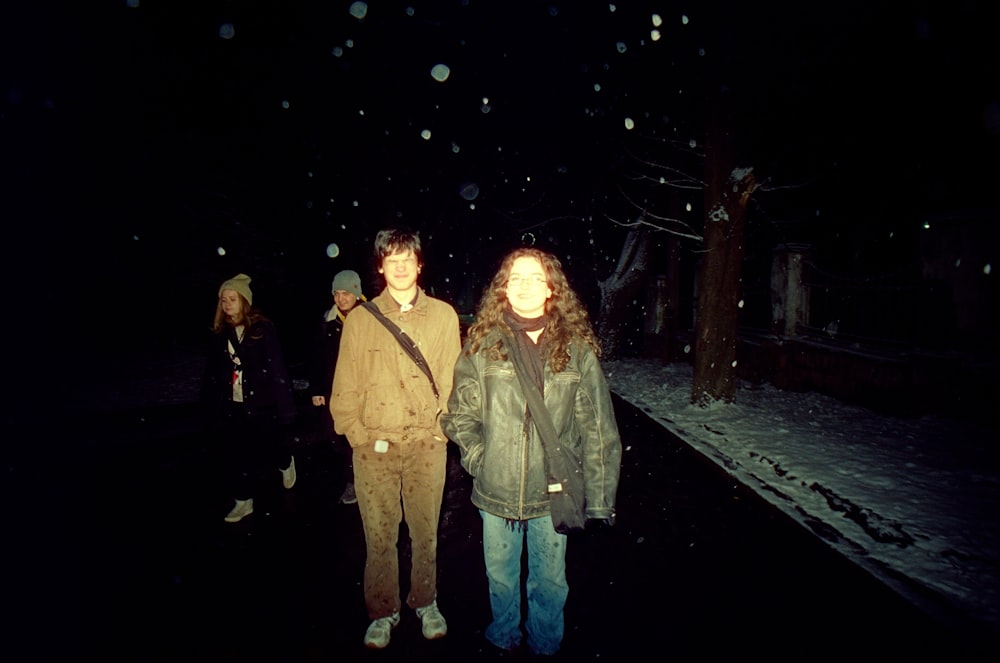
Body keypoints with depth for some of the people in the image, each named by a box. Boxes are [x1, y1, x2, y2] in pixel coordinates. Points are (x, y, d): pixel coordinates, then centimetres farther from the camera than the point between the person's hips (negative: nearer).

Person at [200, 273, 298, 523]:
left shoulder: (263, 329, -8)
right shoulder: (220, 333, 5)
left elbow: (278, 368, -10)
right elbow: (212, 373, 9)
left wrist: (285, 406, -13)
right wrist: (211, 407, 8)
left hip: (261, 404, -4)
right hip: (232, 407, 4)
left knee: (266, 451, 6)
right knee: (239, 455, 9)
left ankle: (286, 463, 39)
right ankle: (243, 501, 24)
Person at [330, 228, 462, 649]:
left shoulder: (444, 315, 3)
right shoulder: (360, 318, 4)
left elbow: (451, 379, 4)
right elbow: (345, 385, 3)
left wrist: (441, 427, -2)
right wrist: (357, 433, -4)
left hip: (427, 442, 0)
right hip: (373, 445, 0)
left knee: (425, 529, 12)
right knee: (379, 534, 8)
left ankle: (426, 602, 33)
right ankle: (383, 612, 28)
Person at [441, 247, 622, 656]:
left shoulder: (577, 349, -5)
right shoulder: (483, 343, -4)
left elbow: (599, 430, -3)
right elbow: (460, 414, 4)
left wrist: (599, 499, -4)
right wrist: (478, 458, -9)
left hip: (553, 493, 0)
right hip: (496, 491, 1)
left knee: (550, 580, 16)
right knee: (501, 577, 18)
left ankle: (545, 645, 44)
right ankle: (503, 638, 46)